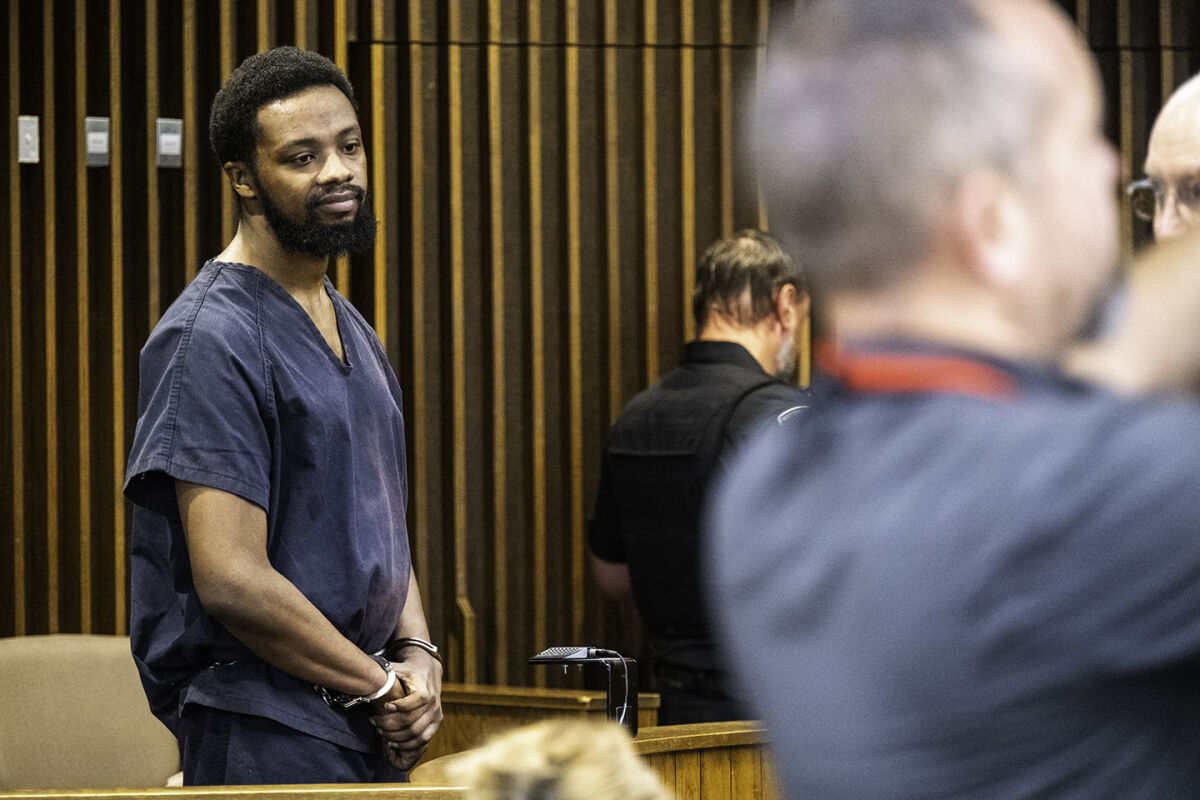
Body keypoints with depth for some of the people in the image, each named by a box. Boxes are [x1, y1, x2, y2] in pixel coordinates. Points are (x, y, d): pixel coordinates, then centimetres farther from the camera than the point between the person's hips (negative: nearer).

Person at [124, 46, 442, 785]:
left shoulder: (350, 329, 16)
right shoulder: (211, 340, -14)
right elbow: (232, 582, -20)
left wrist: (417, 656, 2)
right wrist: (380, 688, -11)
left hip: (366, 728, 8)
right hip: (265, 739, -8)